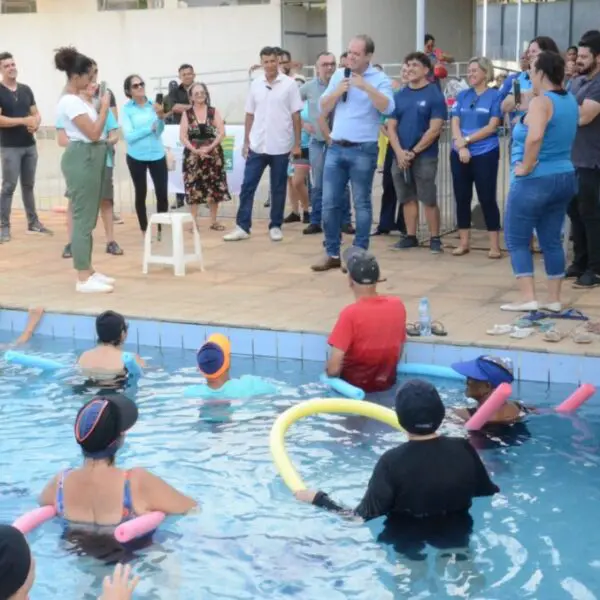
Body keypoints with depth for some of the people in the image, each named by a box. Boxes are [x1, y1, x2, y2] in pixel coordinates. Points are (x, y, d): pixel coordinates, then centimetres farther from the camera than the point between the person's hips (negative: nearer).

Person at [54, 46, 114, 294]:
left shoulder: (76, 99, 14)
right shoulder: (70, 102, -17)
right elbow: (93, 133, -21)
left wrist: (99, 107, 9)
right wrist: (104, 107, -12)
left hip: (90, 157, 11)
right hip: (82, 158, -11)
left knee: (88, 218, 13)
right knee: (83, 218, -8)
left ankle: (88, 271, 20)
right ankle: (83, 279, -6)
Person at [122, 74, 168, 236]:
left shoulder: (153, 105, -1)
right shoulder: (127, 109, -6)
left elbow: (159, 131, -9)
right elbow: (129, 136, -14)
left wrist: (161, 117, -27)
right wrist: (150, 128, -15)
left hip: (157, 155, 1)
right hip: (136, 157, -1)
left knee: (162, 194, -2)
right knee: (141, 194, 8)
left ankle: (162, 230, 11)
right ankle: (145, 231, 18)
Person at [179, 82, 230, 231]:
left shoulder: (214, 112, 4)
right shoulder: (187, 114, 3)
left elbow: (222, 132, -4)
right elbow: (183, 136, -2)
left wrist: (209, 147, -16)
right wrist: (195, 150, -16)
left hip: (213, 154, 1)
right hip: (193, 154, -1)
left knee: (213, 187, 4)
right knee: (193, 187, -2)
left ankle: (214, 221, 13)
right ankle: (194, 222, 4)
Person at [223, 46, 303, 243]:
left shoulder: (289, 84, -4)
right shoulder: (255, 84, 5)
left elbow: (296, 116, -2)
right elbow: (250, 115, 10)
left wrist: (297, 144, -5)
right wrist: (246, 141, 8)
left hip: (280, 146, -3)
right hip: (257, 146, 3)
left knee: (278, 189, 6)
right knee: (247, 186, 1)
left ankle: (275, 226, 16)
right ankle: (242, 227, 5)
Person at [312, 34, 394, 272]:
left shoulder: (379, 79, -3)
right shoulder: (338, 75, 12)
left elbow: (388, 108, -18)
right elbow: (323, 108, 12)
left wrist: (366, 87, -24)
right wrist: (337, 91, -5)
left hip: (363, 150, -5)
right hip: (336, 148, 5)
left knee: (361, 204, 2)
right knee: (330, 203, 5)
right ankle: (332, 254, 14)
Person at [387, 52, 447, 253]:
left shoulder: (434, 95, -4)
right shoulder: (399, 96, 10)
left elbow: (434, 129, -10)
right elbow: (391, 126, 8)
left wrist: (414, 152, -13)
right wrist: (400, 152, -8)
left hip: (424, 157, -5)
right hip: (400, 157, 5)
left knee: (429, 199, -3)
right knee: (407, 199, 9)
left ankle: (435, 238, 4)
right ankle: (410, 236, 17)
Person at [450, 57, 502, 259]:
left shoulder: (495, 96, -2)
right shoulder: (462, 95, 11)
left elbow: (492, 127, -9)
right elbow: (455, 123, 4)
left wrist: (467, 140, -11)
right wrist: (461, 145, -11)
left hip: (485, 154, -5)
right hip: (459, 153, 5)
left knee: (487, 198, -3)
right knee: (462, 198, 8)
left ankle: (494, 245, 1)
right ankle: (464, 242, 16)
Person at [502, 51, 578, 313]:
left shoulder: (541, 102, -17)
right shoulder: (570, 101, 10)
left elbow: (534, 137, -34)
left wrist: (526, 166, -20)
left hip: (534, 180, -8)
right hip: (564, 177, 8)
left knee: (516, 240, 2)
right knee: (551, 240, 13)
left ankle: (528, 298, -4)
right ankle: (554, 299, 14)